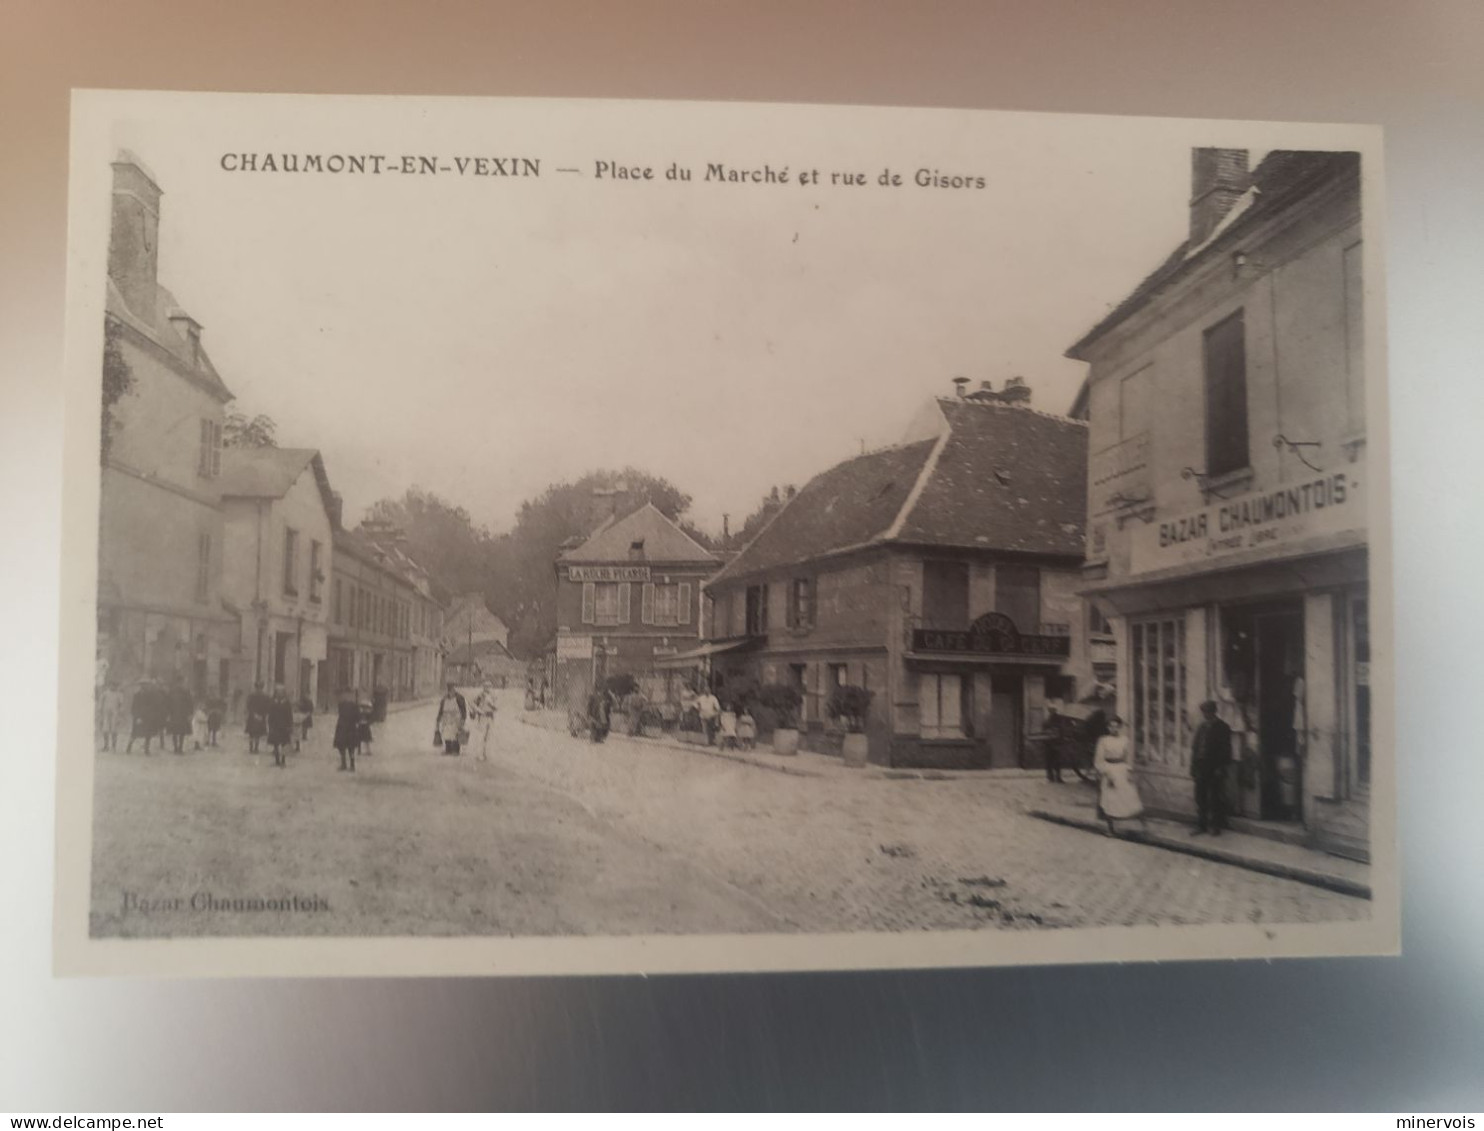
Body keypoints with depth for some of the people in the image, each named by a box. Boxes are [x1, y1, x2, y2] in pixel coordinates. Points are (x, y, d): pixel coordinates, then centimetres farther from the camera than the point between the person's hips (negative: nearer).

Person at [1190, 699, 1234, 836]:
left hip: (1214, 768, -4)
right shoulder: (1201, 727, 10)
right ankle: (1200, 824, 12)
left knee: (1214, 798, 0)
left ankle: (1214, 825, 11)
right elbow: (1194, 747, 12)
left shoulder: (1222, 728, -4)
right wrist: (1193, 766, 7)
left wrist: (1220, 768, -12)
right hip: (1200, 767, 4)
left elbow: (1225, 750, -6)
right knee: (1200, 798, 5)